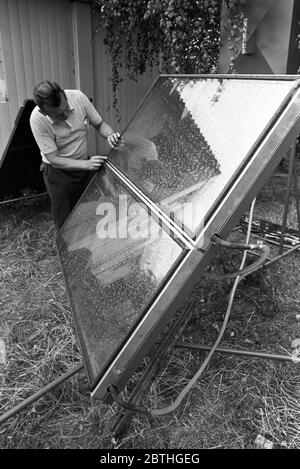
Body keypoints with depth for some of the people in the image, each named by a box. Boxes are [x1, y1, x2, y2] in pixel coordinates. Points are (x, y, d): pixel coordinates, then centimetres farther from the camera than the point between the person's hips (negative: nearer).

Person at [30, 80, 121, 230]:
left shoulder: (78, 97, -16)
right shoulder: (38, 120, -24)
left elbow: (100, 124, -2)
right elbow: (54, 159, -21)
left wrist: (110, 135, -24)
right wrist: (86, 164, -32)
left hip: (85, 166, 3)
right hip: (58, 173, -3)